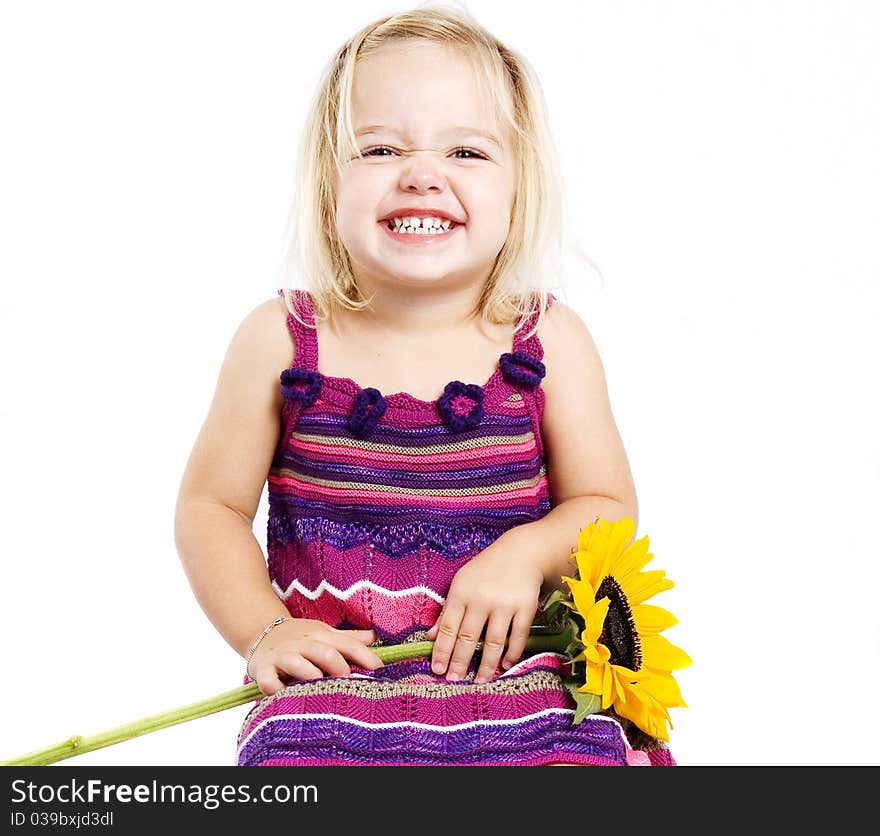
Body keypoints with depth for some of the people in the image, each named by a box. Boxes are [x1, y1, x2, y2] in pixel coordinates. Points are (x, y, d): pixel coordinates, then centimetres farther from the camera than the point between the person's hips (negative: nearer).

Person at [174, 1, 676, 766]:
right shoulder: (281, 340, -2)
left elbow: (607, 503, 5)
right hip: (332, 673, -1)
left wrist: (527, 552, -14)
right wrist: (264, 630, -8)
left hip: (511, 667, 1)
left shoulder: (549, 342, -1)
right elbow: (211, 506, 5)